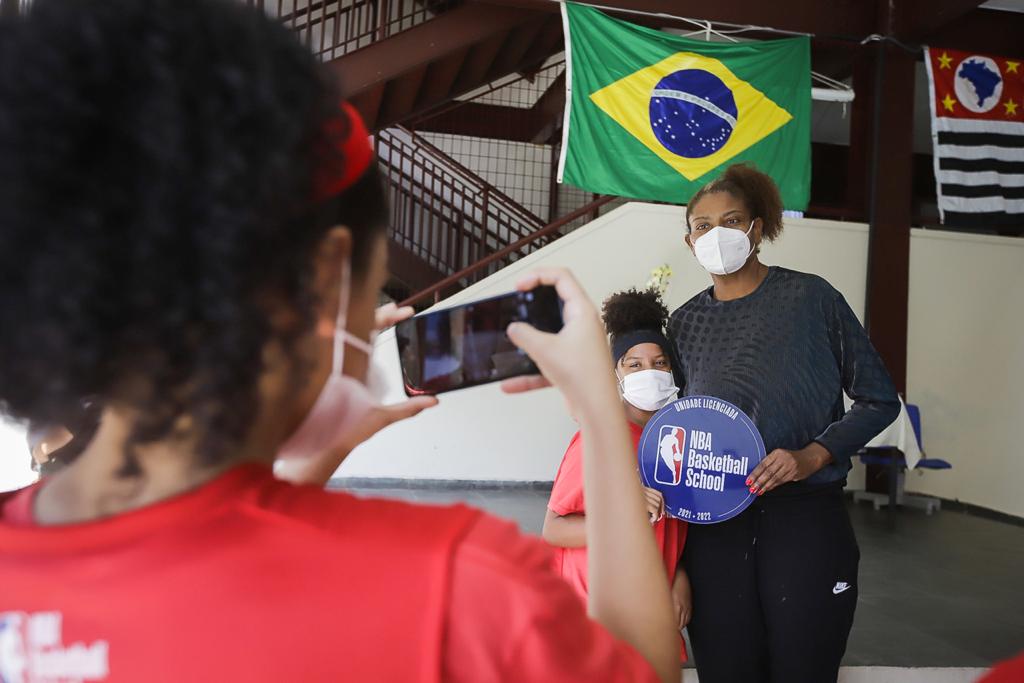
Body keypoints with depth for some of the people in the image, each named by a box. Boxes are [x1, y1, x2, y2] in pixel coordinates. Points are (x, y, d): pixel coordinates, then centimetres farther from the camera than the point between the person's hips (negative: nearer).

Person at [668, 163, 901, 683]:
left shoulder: (810, 298, 0)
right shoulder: (684, 324, 10)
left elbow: (879, 400, 2)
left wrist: (811, 456, -11)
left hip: (805, 518, -2)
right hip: (714, 527, 3)